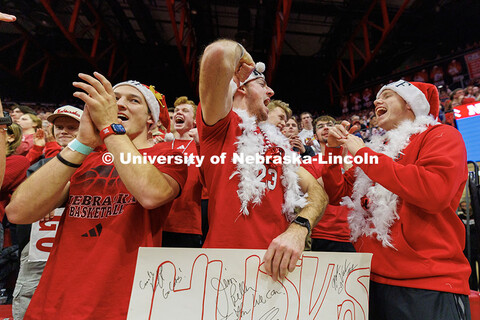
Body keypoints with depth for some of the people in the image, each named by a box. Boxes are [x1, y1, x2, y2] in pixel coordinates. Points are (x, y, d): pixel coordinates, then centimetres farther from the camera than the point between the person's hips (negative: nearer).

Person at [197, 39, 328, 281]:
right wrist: (242, 55, 4)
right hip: (227, 251, -6)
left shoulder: (276, 142, 14)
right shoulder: (222, 126, -4)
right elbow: (218, 53, -21)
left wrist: (298, 229, -14)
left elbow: (317, 191, 6)